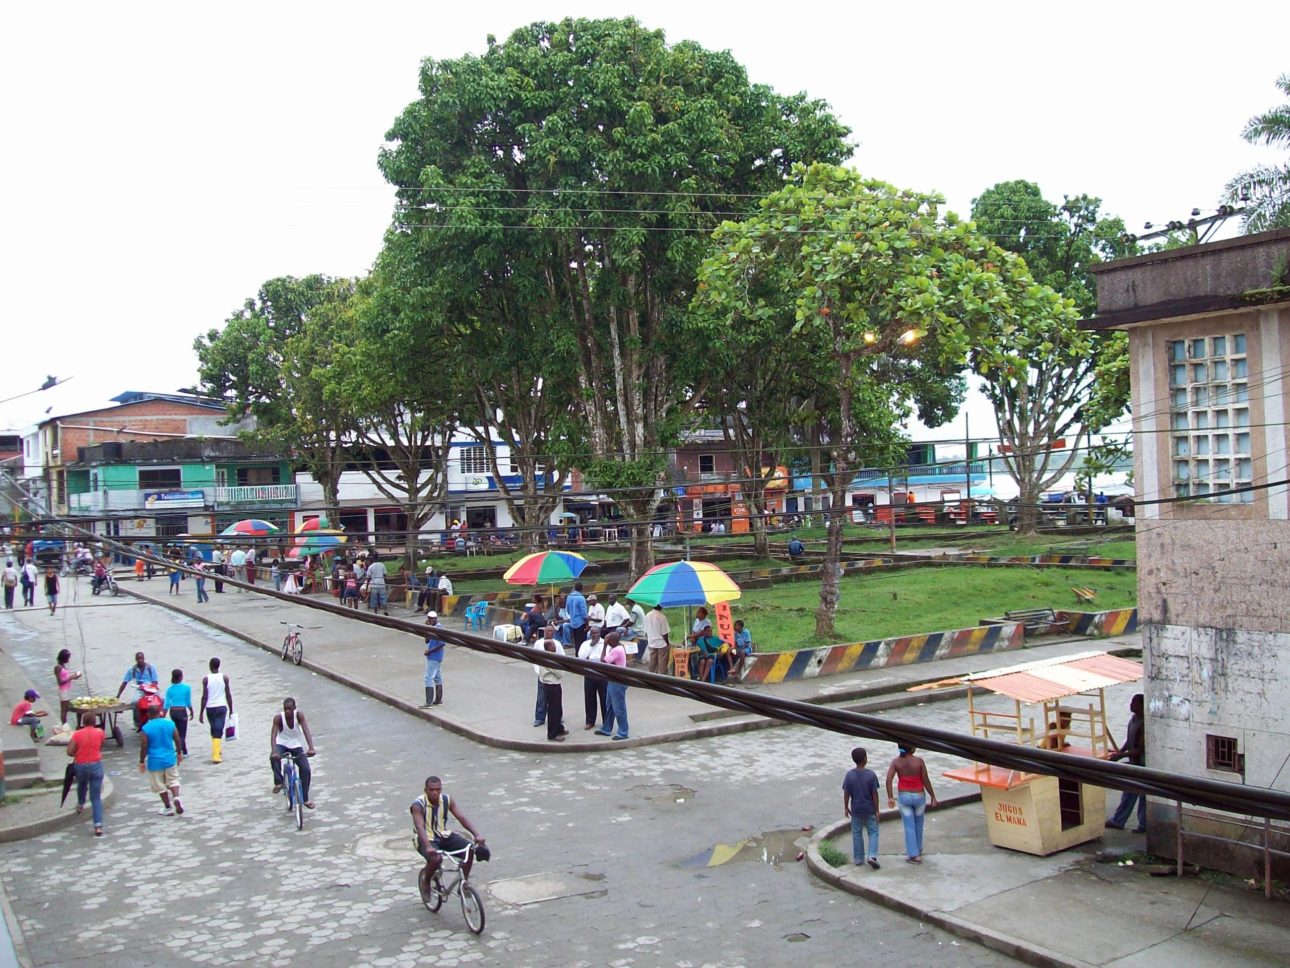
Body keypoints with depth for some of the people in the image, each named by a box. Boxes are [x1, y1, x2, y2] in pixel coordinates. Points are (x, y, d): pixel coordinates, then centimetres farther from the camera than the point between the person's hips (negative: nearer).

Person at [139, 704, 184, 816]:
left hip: (155, 761, -3)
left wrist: (141, 762, 0)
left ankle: (168, 808, 17)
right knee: (173, 780, 16)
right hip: (170, 758, 3)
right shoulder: (170, 724, -3)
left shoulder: (146, 729, -13)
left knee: (159, 785, 11)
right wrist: (179, 753, 17)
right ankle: (176, 797, -10)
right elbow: (177, 740, 3)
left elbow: (144, 747, -12)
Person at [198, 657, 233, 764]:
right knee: (218, 731, -3)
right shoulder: (224, 678, -2)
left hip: (210, 708, 1)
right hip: (221, 707, -1)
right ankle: (216, 755, -13)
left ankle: (217, 751, 31)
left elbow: (204, 697, -7)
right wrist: (231, 710, 9)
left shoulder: (206, 679, -5)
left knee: (213, 730, 19)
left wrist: (201, 713, -1)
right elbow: (228, 695, 0)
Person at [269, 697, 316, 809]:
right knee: (274, 758, -36)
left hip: (297, 746, 1)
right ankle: (278, 782, -14)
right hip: (282, 744, -1)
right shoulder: (278, 717, -21)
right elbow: (273, 735, -30)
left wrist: (311, 748, -44)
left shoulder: (299, 715, -20)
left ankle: (305, 798, 5)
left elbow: (306, 731, -29)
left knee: (306, 770, -13)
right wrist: (273, 751, -47)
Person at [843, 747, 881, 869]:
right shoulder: (871, 775, -14)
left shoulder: (849, 775, -10)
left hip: (856, 809, 2)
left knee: (857, 834, 12)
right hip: (870, 808, -1)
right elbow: (875, 794, -10)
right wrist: (877, 810, -2)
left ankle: (858, 859, 17)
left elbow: (846, 793, -5)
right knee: (873, 832, 9)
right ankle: (872, 856, -7)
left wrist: (846, 808, 8)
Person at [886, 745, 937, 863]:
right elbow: (926, 781, -12)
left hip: (904, 796, 1)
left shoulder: (896, 762, -8)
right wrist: (933, 796, -1)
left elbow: (888, 779, -17)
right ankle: (918, 849, 36)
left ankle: (913, 854, 6)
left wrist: (890, 797, -13)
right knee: (918, 824, 20)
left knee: (909, 826, 7)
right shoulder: (919, 761, -16)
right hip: (919, 796, -1)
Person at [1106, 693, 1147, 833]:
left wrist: (1121, 755, -21)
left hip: (1142, 763, -9)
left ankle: (1144, 825, 18)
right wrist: (1120, 751, 3)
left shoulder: (1144, 723, -24)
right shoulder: (1133, 718, 4)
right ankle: (1117, 821, 25)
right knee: (1128, 793, 16)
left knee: (1144, 795, 5)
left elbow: (1141, 749, -23)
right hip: (1133, 762, 9)